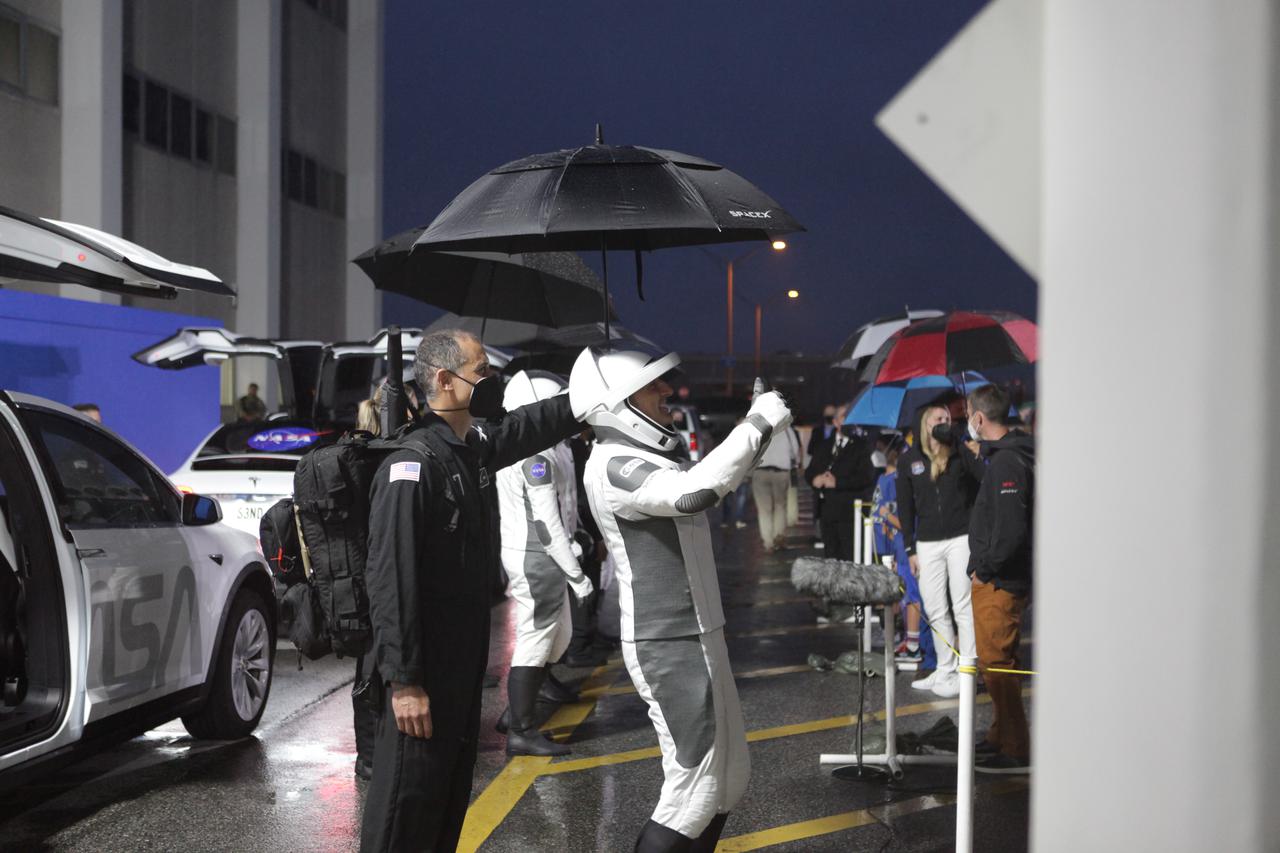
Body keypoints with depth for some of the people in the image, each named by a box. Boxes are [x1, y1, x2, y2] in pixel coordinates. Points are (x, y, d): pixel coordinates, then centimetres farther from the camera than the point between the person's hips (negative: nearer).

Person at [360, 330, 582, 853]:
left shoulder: (473, 450, 7)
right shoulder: (412, 465, -20)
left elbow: (531, 426, 27)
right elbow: (391, 578, -24)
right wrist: (403, 680, -26)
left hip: (465, 662, 10)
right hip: (425, 671, -9)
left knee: (452, 795, 18)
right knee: (408, 801, -4)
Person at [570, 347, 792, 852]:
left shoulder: (654, 457, 11)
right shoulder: (612, 466, -20)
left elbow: (713, 481, 27)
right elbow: (693, 494, -36)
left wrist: (756, 429, 11)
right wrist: (758, 425, -28)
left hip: (697, 638, 10)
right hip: (668, 648, -10)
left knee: (730, 776, 16)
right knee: (694, 790, -6)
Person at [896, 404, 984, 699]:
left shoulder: (960, 453, 2)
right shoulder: (908, 461, 7)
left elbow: (984, 480, -15)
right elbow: (905, 508, 9)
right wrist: (910, 549, 5)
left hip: (960, 538, -3)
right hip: (927, 543, 3)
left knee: (963, 607, -3)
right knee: (935, 610, 9)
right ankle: (945, 669, 20)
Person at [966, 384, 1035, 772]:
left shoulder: (1006, 462, -21)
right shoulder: (1013, 453, 12)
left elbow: (1011, 529, -28)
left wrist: (985, 568, -19)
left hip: (999, 581, -11)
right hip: (1001, 577, 11)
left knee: (996, 663, -5)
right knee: (998, 661, 20)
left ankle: (1015, 751, 0)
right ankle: (1001, 736, 32)